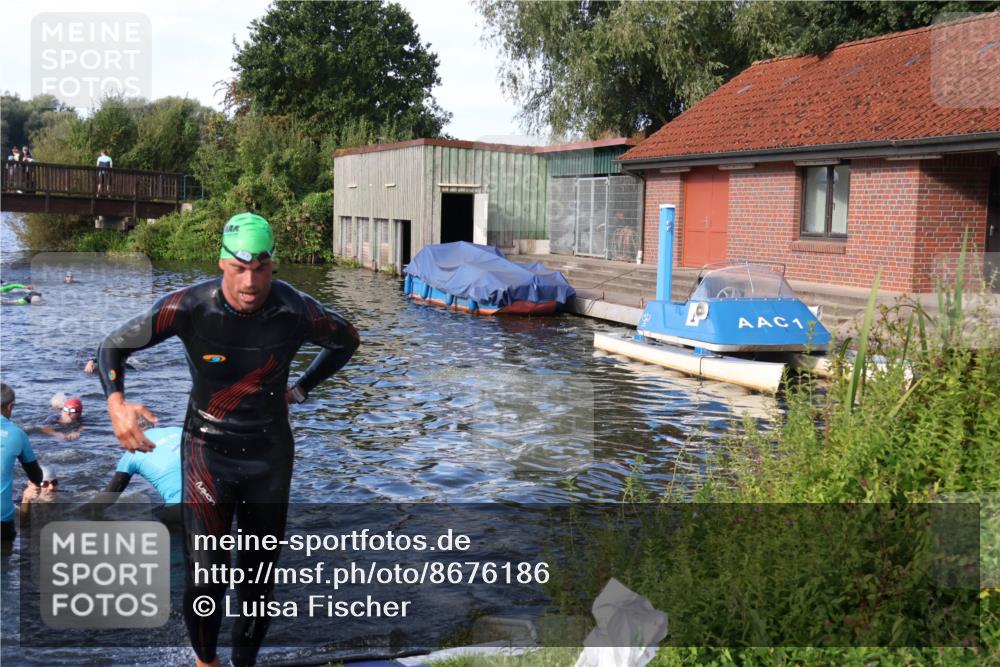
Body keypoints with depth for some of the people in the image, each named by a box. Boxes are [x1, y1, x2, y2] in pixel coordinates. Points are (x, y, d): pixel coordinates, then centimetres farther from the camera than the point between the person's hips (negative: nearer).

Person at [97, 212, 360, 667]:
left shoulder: (297, 312, -14)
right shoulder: (189, 308, -18)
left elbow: (346, 341, 8)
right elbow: (114, 346, -7)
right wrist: (115, 402, -25)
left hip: (271, 453, 2)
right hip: (207, 450, -2)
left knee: (260, 575, 9)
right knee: (205, 576, -9)